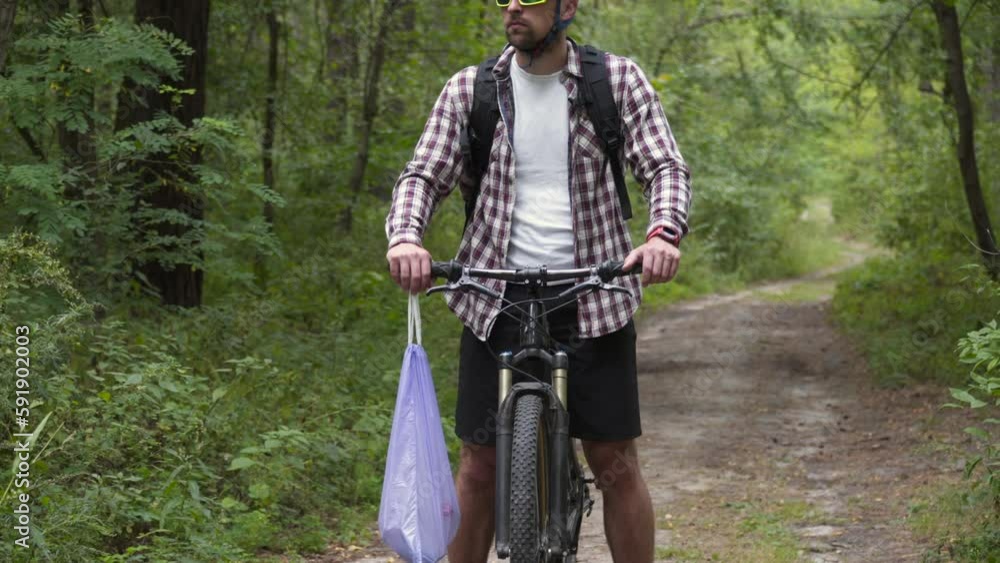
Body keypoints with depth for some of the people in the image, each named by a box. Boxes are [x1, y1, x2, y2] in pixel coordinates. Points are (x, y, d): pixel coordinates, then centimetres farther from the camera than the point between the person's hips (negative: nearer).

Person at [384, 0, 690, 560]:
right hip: (497, 298, 1)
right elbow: (424, 175, 2)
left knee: (616, 464, 0)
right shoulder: (470, 89, 5)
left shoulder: (619, 80, 1)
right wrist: (405, 237, -21)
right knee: (481, 465, 5)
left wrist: (664, 232, -26)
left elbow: (666, 167, -4)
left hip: (592, 301, -1)